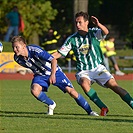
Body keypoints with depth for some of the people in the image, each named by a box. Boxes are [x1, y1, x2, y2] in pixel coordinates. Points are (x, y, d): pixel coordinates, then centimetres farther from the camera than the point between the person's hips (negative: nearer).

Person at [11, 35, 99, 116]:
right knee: (34, 90, -25)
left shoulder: (35, 50, -32)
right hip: (40, 75, 4)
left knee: (71, 91, -12)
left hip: (54, 72, -4)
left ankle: (89, 111, 1)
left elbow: (53, 60, -27)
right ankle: (51, 105, 3)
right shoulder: (17, 58, -13)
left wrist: (53, 75, -30)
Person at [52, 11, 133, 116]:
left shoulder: (94, 33, -3)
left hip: (98, 68, 0)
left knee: (114, 85, -16)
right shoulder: (72, 39, 1)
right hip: (83, 71, 0)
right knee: (84, 83, -31)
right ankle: (103, 108, -25)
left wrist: (98, 24, -45)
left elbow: (106, 32, -24)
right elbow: (60, 53, 4)